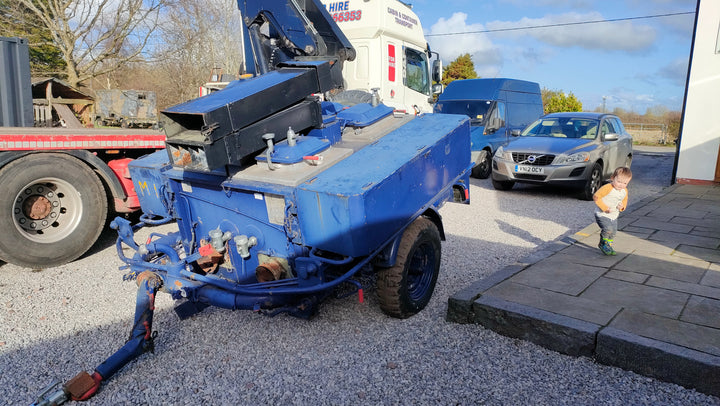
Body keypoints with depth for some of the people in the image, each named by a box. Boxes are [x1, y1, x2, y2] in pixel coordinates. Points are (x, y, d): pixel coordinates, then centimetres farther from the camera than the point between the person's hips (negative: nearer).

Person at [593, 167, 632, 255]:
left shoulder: (625, 191, 2)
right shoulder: (607, 188, -22)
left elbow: (624, 201, 17)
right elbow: (596, 197, -19)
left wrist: (622, 206, -8)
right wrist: (605, 208, -22)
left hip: (614, 216, 7)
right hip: (602, 215, -7)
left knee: (613, 232, 12)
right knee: (608, 229, -22)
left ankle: (608, 245, 38)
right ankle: (603, 243, 5)